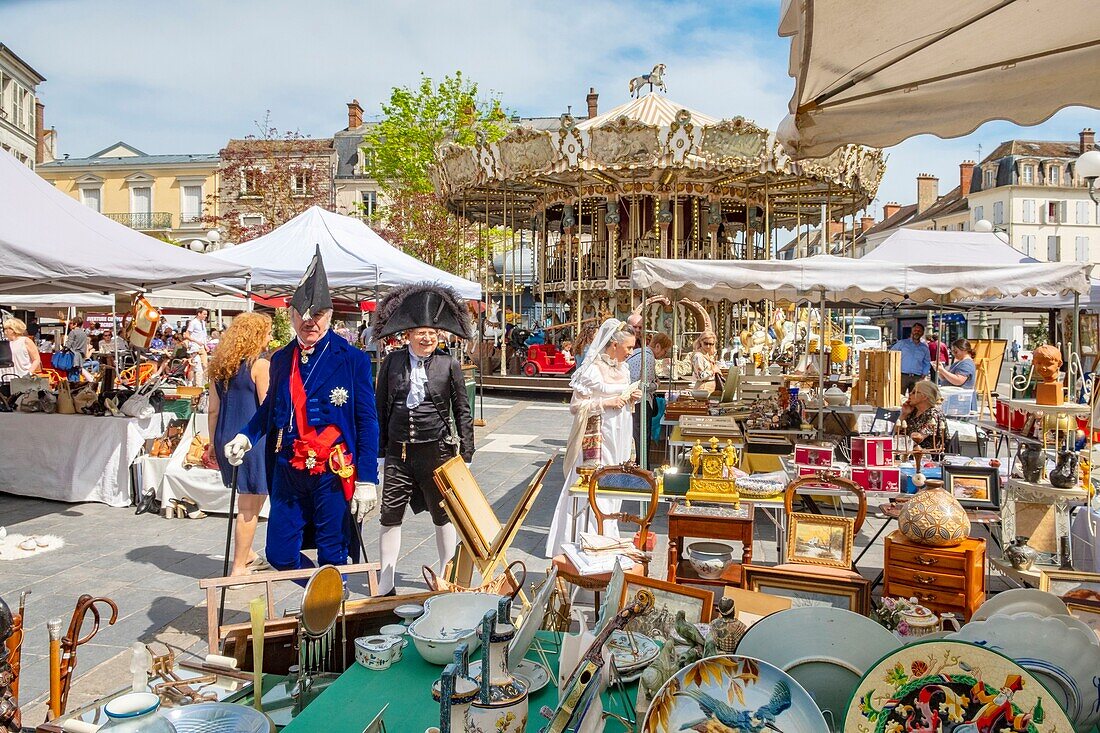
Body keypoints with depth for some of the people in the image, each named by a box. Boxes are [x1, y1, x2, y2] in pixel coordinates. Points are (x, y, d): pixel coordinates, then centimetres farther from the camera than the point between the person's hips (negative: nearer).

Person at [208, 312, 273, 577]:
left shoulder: (219, 365, 9)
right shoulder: (260, 364, -11)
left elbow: (213, 409, 12)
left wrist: (214, 442, 19)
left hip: (225, 439, 8)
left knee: (248, 501, 23)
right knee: (250, 507, 2)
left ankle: (247, 556, 34)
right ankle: (239, 569, 8)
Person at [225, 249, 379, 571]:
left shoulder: (352, 359, -7)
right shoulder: (281, 360, 8)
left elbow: (367, 422, -7)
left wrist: (367, 481, -11)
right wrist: (246, 437, 1)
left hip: (333, 475, -4)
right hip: (288, 472, 5)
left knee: (332, 560, 7)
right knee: (278, 555, 10)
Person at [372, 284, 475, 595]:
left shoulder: (449, 364, -1)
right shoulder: (391, 362, 3)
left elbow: (462, 410, 3)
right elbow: (380, 408, 8)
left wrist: (466, 451, 0)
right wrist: (378, 449, 5)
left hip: (437, 449, -1)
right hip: (398, 450, 1)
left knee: (443, 515, 12)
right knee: (390, 515, 4)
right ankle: (385, 585, 18)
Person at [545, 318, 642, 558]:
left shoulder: (622, 369, 11)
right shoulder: (592, 369, -14)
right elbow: (576, 405, -13)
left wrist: (631, 398, 1)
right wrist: (606, 403, -20)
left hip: (618, 439, 8)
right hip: (597, 438, -8)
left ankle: (607, 535, 24)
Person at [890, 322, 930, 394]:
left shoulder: (924, 348, 16)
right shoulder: (902, 343, 7)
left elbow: (927, 363, 22)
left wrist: (924, 375, 8)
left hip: (917, 378, 3)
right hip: (903, 376, -3)